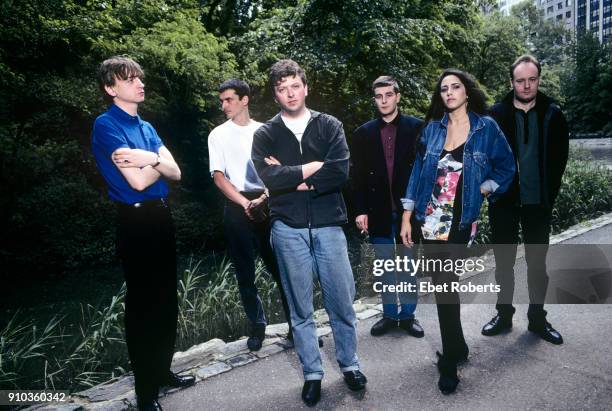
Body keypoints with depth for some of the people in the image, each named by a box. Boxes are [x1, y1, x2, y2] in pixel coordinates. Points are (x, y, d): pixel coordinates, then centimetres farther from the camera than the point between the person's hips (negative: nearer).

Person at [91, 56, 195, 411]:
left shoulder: (146, 127, 13)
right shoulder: (106, 125, -10)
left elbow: (175, 172, 5)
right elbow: (138, 181, -19)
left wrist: (151, 159, -14)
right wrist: (158, 161, -2)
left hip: (161, 216, 8)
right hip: (136, 221, -8)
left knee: (167, 298, 15)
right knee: (143, 303, 2)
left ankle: (163, 370, 33)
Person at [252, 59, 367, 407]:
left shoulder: (329, 126, 4)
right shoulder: (265, 135, 3)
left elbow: (341, 173, -11)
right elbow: (270, 179, -14)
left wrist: (293, 178, -11)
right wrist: (315, 166, -11)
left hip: (328, 225, 0)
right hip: (288, 229, 0)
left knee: (341, 302, 9)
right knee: (301, 307, 11)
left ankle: (350, 364, 32)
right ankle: (312, 374, 28)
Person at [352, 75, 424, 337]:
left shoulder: (416, 127, 0)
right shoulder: (363, 133, 5)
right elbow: (358, 176, 3)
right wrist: (360, 211, -3)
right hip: (378, 210, 1)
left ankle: (408, 315, 24)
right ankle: (389, 315, 24)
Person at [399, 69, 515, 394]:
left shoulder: (486, 127, 2)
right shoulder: (432, 128, 7)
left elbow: (506, 168, 9)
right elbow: (418, 171, 6)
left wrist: (483, 190, -6)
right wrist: (407, 216, 2)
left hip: (459, 221, -3)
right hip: (429, 219, 3)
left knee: (445, 285, -7)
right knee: (442, 285, 10)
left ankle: (450, 361, 9)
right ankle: (457, 347, 30)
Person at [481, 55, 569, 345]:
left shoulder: (553, 115, 0)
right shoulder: (496, 114, -4)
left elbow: (559, 159, 3)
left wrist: (549, 194, -1)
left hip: (538, 202, 1)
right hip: (504, 201, -1)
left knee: (538, 262, 11)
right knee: (504, 262, 9)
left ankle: (537, 318, 26)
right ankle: (504, 314, 25)